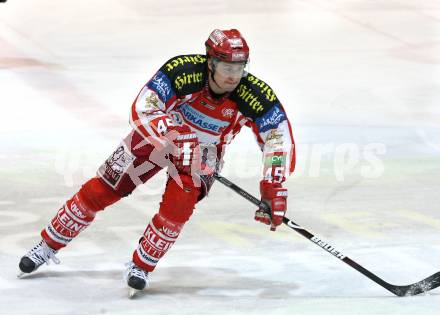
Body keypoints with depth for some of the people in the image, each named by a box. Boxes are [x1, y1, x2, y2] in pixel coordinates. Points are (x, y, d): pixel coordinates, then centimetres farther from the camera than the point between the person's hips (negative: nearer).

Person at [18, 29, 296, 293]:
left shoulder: (255, 95, -27)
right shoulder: (184, 70, -33)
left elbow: (280, 138, -23)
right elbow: (143, 109, -37)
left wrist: (274, 189, -33)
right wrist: (176, 140, -49)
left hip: (203, 153, 1)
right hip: (156, 137, -1)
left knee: (178, 203, -25)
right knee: (100, 190, -2)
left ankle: (142, 266, -3)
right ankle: (49, 245, 16)